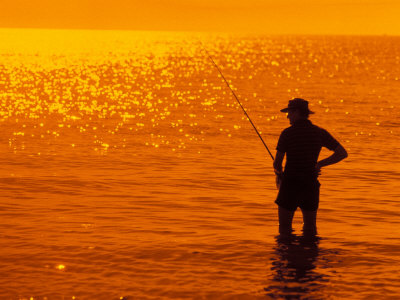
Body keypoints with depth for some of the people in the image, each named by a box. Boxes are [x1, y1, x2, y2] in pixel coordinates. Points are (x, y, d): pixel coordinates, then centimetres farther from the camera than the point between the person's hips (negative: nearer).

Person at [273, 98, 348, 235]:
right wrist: (319, 164, 8)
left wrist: (279, 173, 14)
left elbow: (277, 162, -8)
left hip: (291, 184, -4)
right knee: (310, 228, 14)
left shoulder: (287, 133, -9)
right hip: (311, 184, 4)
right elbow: (343, 153, 2)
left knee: (285, 228, 6)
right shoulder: (320, 133, 2)